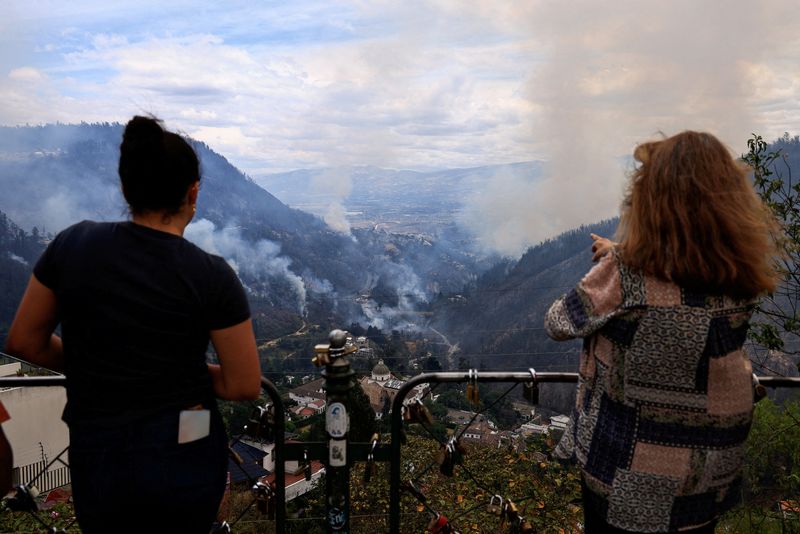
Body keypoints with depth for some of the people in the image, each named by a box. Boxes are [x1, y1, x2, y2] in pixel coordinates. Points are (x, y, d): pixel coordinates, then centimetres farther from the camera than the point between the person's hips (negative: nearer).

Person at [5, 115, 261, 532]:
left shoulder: (74, 244, -7)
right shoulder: (211, 276, -14)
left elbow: (23, 342, 3)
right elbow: (245, 386, -10)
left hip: (99, 460, 2)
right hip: (188, 459, -1)